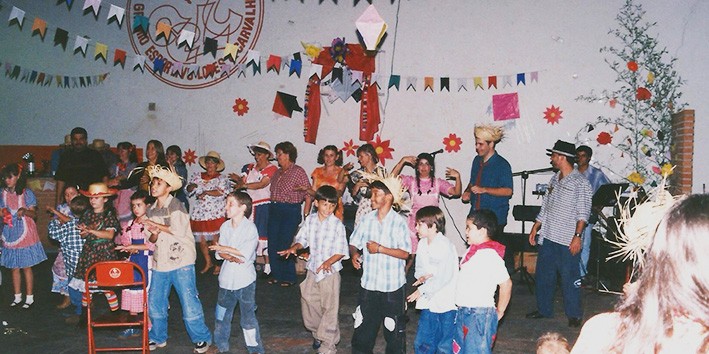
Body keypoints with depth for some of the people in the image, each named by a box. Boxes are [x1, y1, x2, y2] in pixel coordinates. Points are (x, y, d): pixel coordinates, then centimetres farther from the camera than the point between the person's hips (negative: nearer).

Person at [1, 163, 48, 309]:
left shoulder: (26, 193, -7)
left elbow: (34, 214, -6)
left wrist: (25, 211, -26)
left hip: (25, 235, -4)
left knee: (26, 267, 2)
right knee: (14, 268, 11)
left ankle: (29, 298, 12)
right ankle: (17, 297, 22)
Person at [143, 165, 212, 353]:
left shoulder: (175, 205, -8)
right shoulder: (151, 210, 13)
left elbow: (180, 230, -20)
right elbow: (153, 239, 17)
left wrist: (156, 225, -9)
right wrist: (154, 233, -7)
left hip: (181, 261, -7)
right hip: (159, 262, 7)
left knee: (189, 302, -5)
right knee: (154, 302, 10)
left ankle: (202, 338, 9)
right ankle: (158, 337, 28)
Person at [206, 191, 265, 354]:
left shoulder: (250, 228, -12)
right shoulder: (225, 226, 4)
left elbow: (245, 254, -20)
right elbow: (219, 253, 1)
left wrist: (224, 248, -13)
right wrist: (231, 257, -19)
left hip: (244, 279, -6)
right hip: (227, 277, 6)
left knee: (248, 316, 2)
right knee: (221, 313, 17)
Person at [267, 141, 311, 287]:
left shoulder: (298, 172, -7)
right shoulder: (277, 173, 14)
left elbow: (308, 193, -9)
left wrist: (306, 213, -14)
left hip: (291, 211, -7)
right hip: (274, 210, 7)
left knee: (284, 245, -5)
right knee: (272, 243, 6)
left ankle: (288, 277, 9)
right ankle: (276, 275, 20)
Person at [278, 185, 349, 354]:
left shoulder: (337, 224, -14)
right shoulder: (310, 220, 0)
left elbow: (341, 251, -12)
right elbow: (302, 239, 9)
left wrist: (329, 261, -26)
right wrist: (294, 247, -11)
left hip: (330, 271, -5)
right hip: (313, 269, 5)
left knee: (330, 308, 0)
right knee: (309, 303, 16)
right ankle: (318, 333, 39)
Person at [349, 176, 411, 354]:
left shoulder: (399, 222, -10)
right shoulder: (366, 219, 1)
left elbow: (405, 253, -13)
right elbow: (353, 243, 6)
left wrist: (380, 249, -19)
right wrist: (354, 254, -15)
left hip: (393, 286, -3)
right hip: (369, 284, 4)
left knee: (394, 329, 9)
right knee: (363, 327, 13)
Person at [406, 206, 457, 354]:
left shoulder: (445, 246, -18)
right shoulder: (423, 244, 6)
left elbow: (444, 277, -22)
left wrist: (422, 290, -19)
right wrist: (423, 276, -9)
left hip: (446, 303, -7)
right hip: (429, 302, 7)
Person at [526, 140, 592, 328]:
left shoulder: (580, 182, -9)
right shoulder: (554, 179, 13)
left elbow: (583, 213, -12)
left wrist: (577, 236, -18)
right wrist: (535, 227, 17)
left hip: (567, 241, -7)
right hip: (548, 237, 7)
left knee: (569, 277, 0)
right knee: (543, 274, 12)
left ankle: (574, 315, 13)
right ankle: (544, 309, 26)